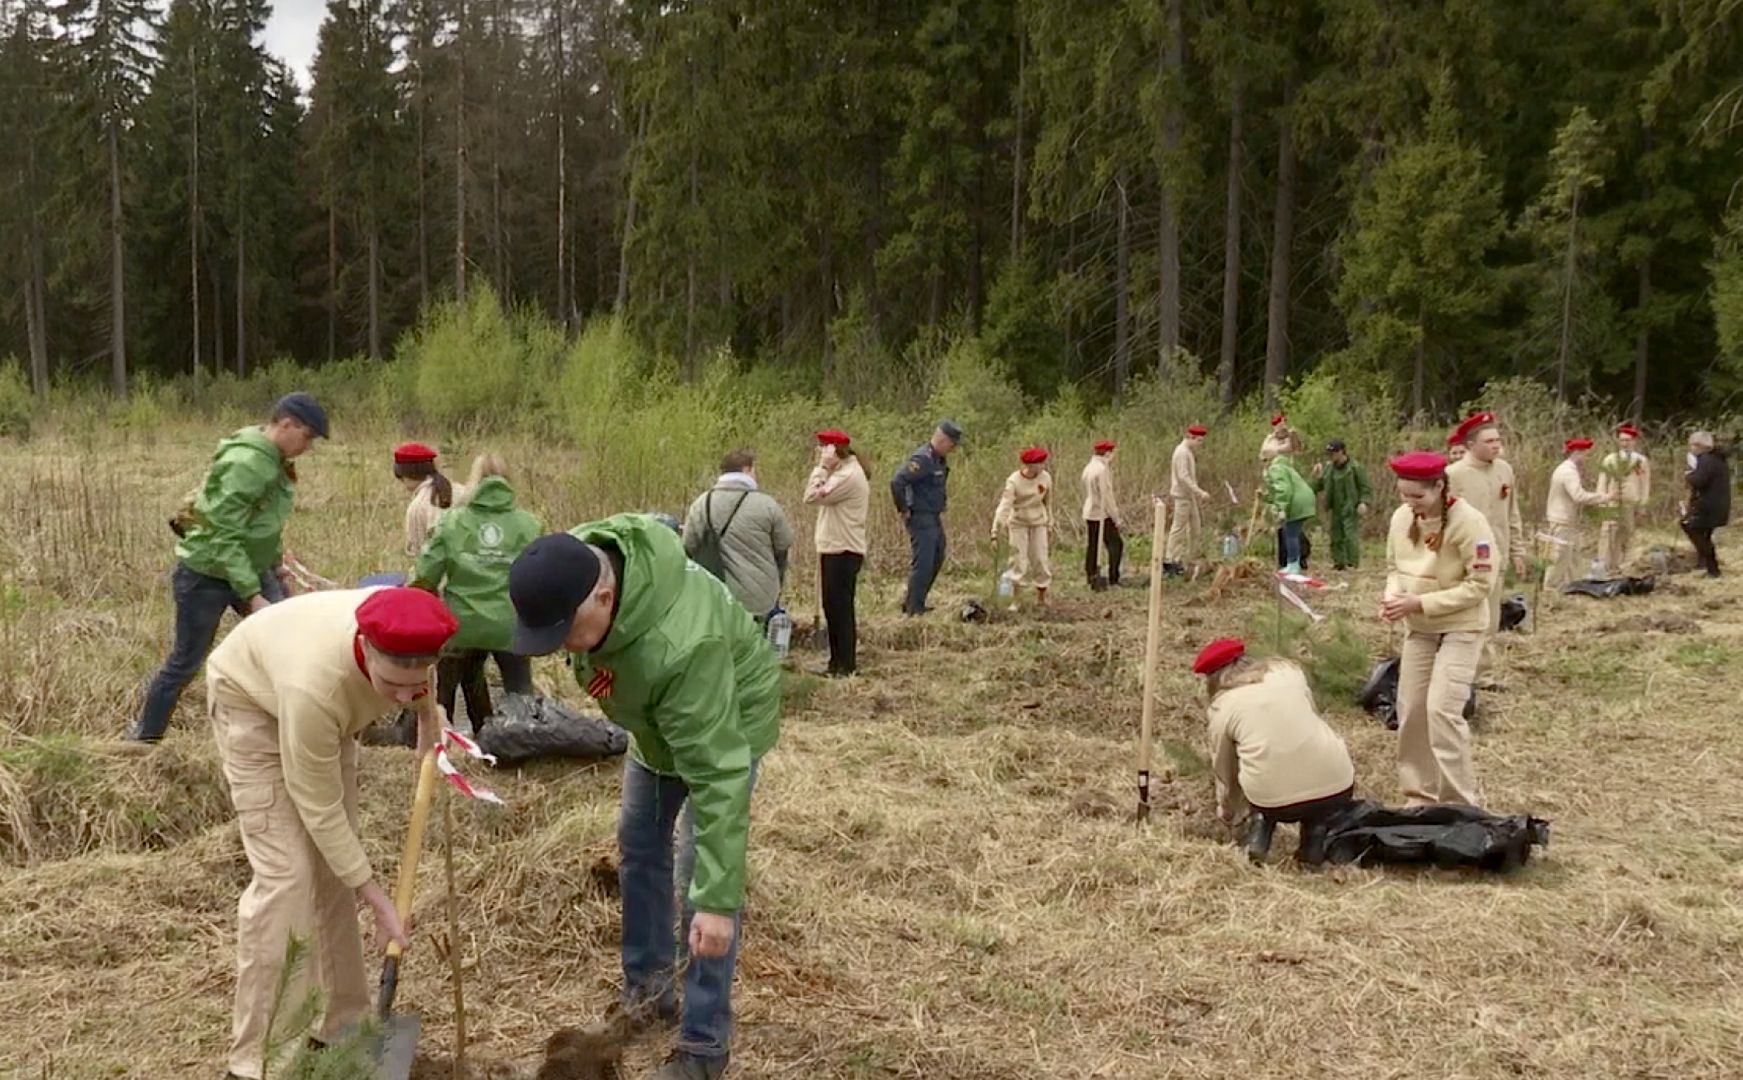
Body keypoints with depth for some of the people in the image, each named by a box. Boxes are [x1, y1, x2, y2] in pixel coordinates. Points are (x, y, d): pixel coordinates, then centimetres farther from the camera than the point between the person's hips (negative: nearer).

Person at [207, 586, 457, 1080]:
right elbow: (319, 809, -31)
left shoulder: (413, 638, -32)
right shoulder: (315, 686, -45)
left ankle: (344, 1024, 19)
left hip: (332, 706, 6)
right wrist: (377, 899, -26)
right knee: (285, 873, -15)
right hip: (253, 701, -6)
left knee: (333, 868, 8)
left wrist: (429, 717, -14)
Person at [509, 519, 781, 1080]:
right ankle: (648, 987, 35)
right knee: (638, 846, 17)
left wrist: (717, 900, -43)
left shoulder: (682, 648, -47)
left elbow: (717, 776, -44)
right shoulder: (578, 560, -27)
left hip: (725, 726, -8)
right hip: (655, 718, 8)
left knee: (697, 871, -11)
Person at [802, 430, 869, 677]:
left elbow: (812, 496, -21)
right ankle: (838, 661, 23)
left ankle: (846, 665, 2)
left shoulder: (848, 475, -17)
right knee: (833, 607, 15)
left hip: (843, 552, -11)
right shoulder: (842, 472, 15)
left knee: (841, 608, -4)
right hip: (834, 550, 11)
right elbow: (817, 496, 12)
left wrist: (822, 467, -16)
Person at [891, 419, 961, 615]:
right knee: (922, 563, -7)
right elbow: (896, 482, -29)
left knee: (936, 560, 16)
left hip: (935, 518, 10)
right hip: (921, 518, -10)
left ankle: (913, 603, 25)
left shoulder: (940, 459, 10)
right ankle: (913, 609, 1)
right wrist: (903, 510, -20)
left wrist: (944, 501, 20)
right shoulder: (922, 459, -21)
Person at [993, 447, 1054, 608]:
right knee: (1019, 561, -3)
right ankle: (1014, 600, 5)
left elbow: (1048, 502, 6)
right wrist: (995, 532, -35)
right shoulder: (1014, 481, -22)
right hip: (1018, 523, -3)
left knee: (1041, 560, 3)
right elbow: (1004, 506, -29)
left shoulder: (1045, 478, -10)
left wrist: (1050, 523, 11)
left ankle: (1041, 597, 19)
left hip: (1038, 523, 3)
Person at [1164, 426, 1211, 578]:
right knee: (1179, 528, -5)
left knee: (1196, 526, 12)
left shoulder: (1190, 452, 13)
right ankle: (1169, 561, 1)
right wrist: (1200, 492, -27)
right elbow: (1183, 477, -24)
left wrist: (1198, 494, 15)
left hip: (1191, 496, 10)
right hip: (1182, 496, -10)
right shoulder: (1182, 452, -17)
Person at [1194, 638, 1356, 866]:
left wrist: (1227, 811, 43)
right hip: (1336, 788, 0)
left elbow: (1225, 772, 22)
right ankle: (1315, 837, 15)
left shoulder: (1222, 708, 12)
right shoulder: (1288, 671, 17)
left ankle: (1260, 829, 13)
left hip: (1274, 801, 0)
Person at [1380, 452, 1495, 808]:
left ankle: (1461, 803, -3)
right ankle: (1419, 795, 22)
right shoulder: (1401, 517, -3)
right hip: (1419, 629, 6)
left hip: (1461, 629, -6)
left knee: (1442, 709, -15)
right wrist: (1393, 596, -11)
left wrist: (1419, 603, -24)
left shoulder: (1469, 522, -21)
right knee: (1410, 710, 7)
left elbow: (1480, 585, -20)